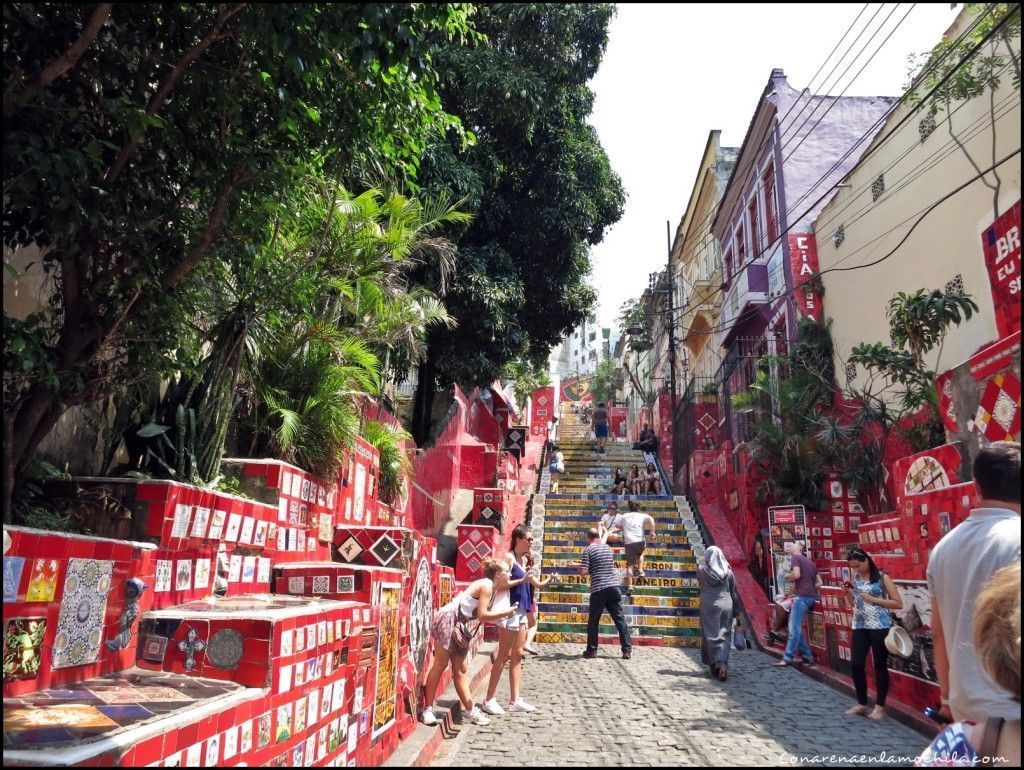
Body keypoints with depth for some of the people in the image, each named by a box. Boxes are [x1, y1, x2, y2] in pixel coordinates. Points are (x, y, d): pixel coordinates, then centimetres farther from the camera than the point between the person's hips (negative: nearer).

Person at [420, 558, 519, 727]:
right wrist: (505, 613, -8)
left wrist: (502, 615, 10)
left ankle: (470, 709, 15)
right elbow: (482, 615, -17)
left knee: (460, 670, 11)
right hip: (448, 621, -10)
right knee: (439, 666, -5)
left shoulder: (488, 586, 14)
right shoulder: (487, 584, -13)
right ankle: (427, 709, 1)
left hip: (460, 628, 10)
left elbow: (479, 615, 11)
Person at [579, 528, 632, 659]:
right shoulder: (607, 548, 12)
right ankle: (627, 650, 1)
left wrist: (581, 566, 12)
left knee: (593, 621, 7)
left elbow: (583, 572, -11)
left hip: (598, 590, -4)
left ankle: (592, 650, 10)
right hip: (613, 586, 4)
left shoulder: (588, 550, -5)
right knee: (620, 619, 4)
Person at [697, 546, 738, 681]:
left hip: (708, 605, -1)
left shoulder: (701, 570, -7)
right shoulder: (728, 571, -1)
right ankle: (723, 664, -5)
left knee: (711, 635, 6)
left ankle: (715, 665, 6)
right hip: (725, 605, 2)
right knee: (724, 635, 7)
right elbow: (733, 592, 4)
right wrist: (735, 610, 11)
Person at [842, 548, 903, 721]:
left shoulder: (882, 577, -6)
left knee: (880, 666, 4)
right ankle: (862, 704, 17)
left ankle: (880, 706, 15)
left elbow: (898, 603, -8)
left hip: (880, 626, -5)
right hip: (860, 626, 5)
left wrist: (874, 599, -16)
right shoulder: (855, 577, 8)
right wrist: (848, 591, -3)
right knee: (856, 664, 3)